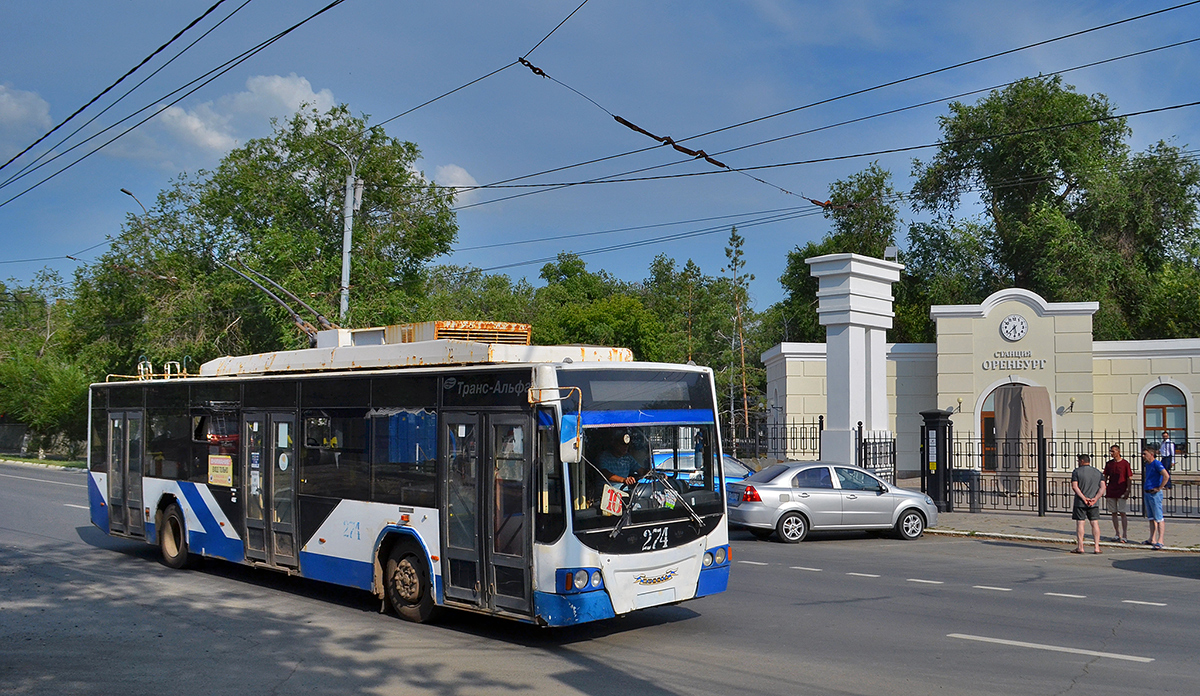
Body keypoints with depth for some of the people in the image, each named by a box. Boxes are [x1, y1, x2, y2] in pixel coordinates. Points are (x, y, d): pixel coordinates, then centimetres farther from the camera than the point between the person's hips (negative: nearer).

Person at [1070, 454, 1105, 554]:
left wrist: (1084, 498, -13)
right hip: (1094, 504, 3)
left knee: (1080, 523, 0)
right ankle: (1097, 547, 2)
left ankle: (1080, 547, -1)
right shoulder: (1097, 472, 9)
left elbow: (1074, 487, -12)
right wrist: (1095, 498, -8)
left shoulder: (1077, 471, -2)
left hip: (1080, 502, -3)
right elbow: (1102, 487, 0)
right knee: (1095, 523, 6)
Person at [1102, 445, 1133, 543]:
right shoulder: (1109, 463, 9)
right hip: (1111, 492, 5)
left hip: (1122, 493, -5)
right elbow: (1105, 477, 15)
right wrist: (1103, 487, 5)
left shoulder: (1125, 463, -4)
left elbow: (1129, 478, -4)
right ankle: (1118, 535, 18)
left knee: (1123, 513, -4)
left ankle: (1125, 536, -1)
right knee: (1114, 513, 8)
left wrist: (1127, 491, -10)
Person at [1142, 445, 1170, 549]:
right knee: (1151, 518, 13)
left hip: (1155, 494, -9)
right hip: (1147, 493, 9)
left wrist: (1159, 488, -18)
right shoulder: (1147, 465, 14)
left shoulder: (1156, 464, -13)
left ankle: (1160, 541, -7)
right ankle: (1152, 539, 18)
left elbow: (1166, 476, -25)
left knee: (1158, 518, -7)